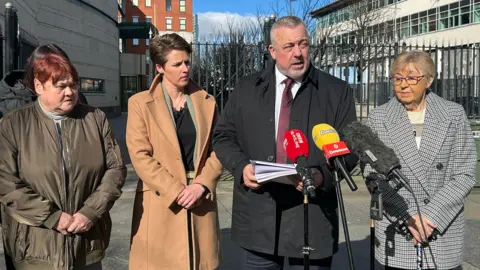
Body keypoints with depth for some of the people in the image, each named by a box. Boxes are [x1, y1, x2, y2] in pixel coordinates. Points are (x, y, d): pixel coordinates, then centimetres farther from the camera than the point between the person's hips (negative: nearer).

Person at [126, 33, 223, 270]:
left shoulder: (207, 102, 7)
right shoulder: (140, 103, -2)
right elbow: (140, 156, -8)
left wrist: (201, 185, -10)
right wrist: (176, 191, -14)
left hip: (200, 201, 3)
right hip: (160, 203, -2)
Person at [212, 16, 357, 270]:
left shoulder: (337, 91, 4)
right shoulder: (247, 88, 9)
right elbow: (224, 136, 10)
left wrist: (323, 174, -17)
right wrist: (242, 166, -9)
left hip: (312, 214, -1)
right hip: (258, 214, 2)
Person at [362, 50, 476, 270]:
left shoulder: (454, 115, 2)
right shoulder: (378, 118, 1)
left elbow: (464, 175, -2)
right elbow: (372, 175, -3)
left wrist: (431, 215, -13)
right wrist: (406, 215, -13)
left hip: (443, 231, 0)